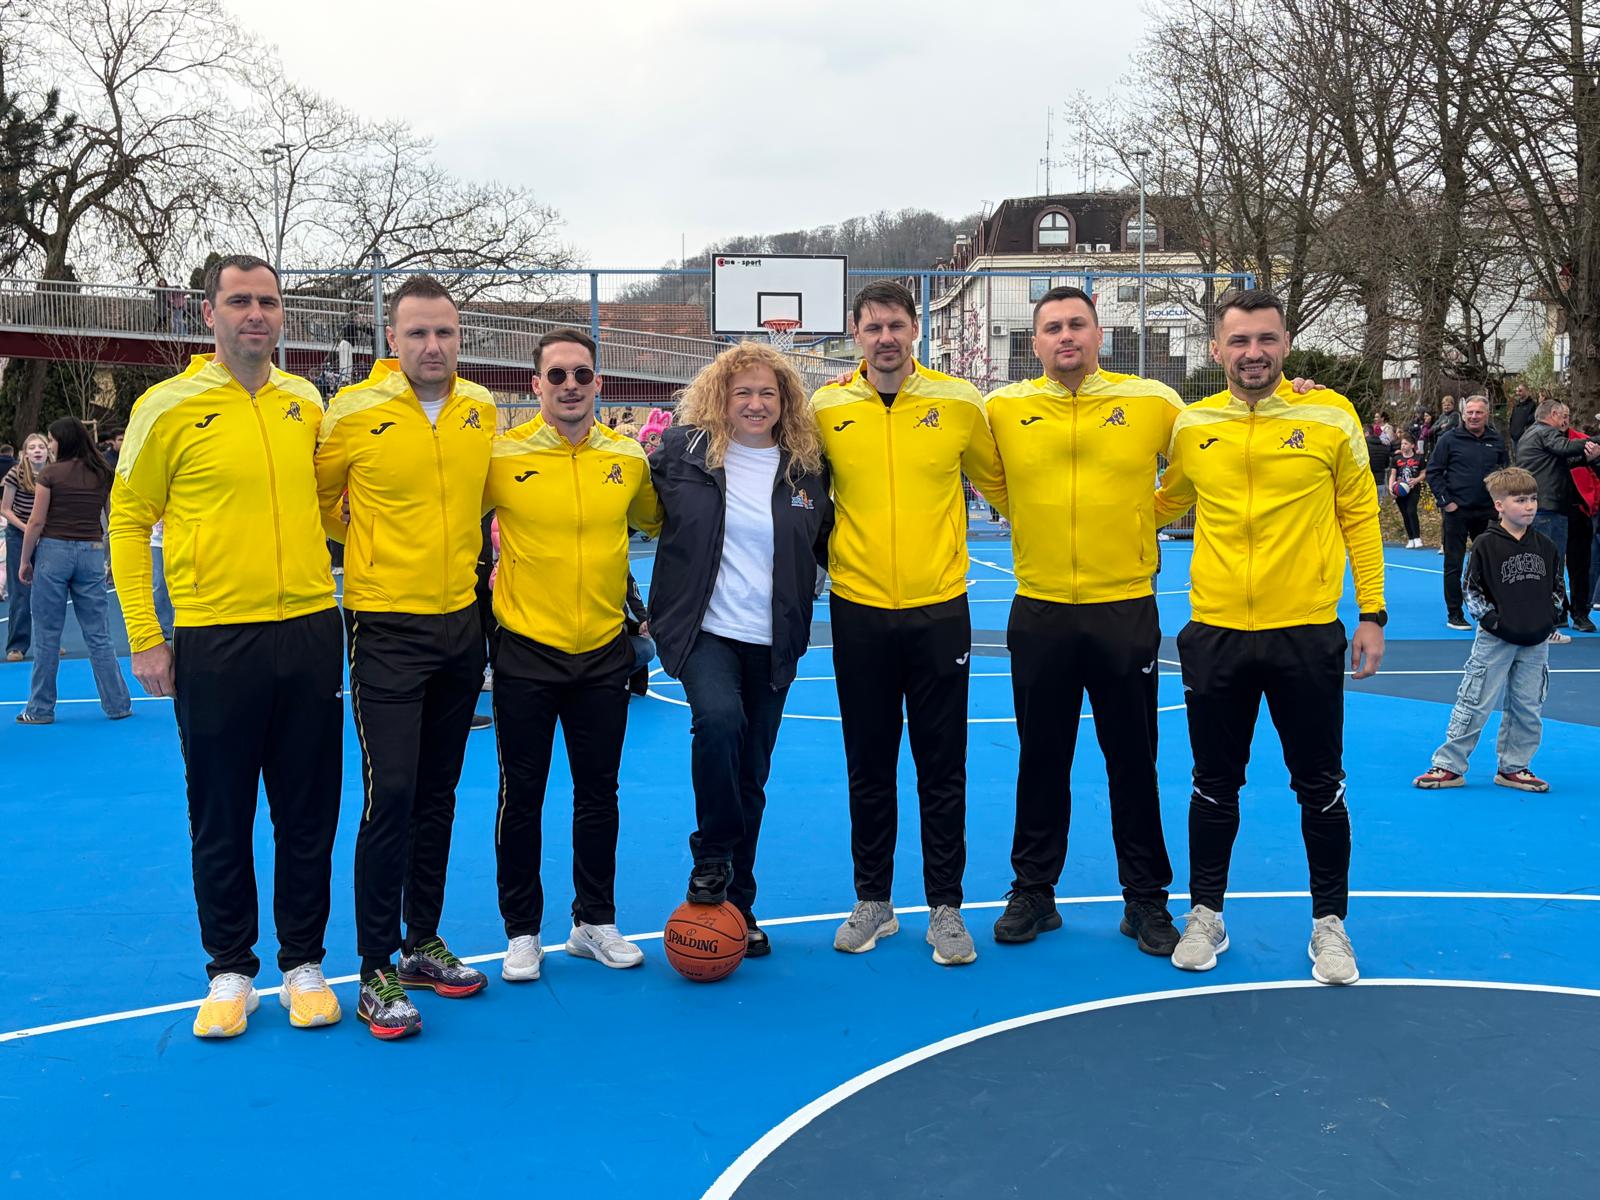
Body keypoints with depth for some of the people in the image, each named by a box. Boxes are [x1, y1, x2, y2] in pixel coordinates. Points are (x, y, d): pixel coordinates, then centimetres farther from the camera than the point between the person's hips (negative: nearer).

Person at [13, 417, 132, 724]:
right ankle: (118, 704, 9)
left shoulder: (51, 474, -6)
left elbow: (37, 522, -6)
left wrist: (24, 561, 2)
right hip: (92, 553, 3)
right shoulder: (103, 474, 5)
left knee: (47, 635, 4)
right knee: (99, 635, 8)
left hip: (54, 550, -3)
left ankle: (40, 709, 11)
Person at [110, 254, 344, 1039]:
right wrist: (144, 638, -3)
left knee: (309, 811, 9)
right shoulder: (169, 406, -4)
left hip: (310, 632, 3)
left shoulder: (306, 402, 7)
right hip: (214, 641, -3)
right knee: (221, 818, 7)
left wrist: (339, 593, 12)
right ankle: (230, 971, 22)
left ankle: (304, 963, 24)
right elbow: (128, 522, 0)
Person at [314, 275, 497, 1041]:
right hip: (387, 626, -5)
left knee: (438, 794, 13)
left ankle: (424, 944, 27)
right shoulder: (354, 412, -9)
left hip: (461, 624, 5)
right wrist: (373, 546, 8)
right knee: (390, 795, -9)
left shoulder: (481, 410, 3)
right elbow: (318, 500, 5)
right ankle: (376, 974, 3)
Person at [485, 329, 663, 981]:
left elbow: (655, 522, 17)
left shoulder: (629, 457, 0)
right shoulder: (502, 455, -8)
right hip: (525, 652, -2)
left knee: (599, 792, 12)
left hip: (603, 652, 3)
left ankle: (595, 922, 26)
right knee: (521, 796, 5)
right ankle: (522, 931, 19)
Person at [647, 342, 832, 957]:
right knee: (718, 718, -31)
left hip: (772, 643, 3)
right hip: (702, 630, -3)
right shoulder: (683, 450, -2)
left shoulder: (806, 467, 5)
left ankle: (737, 905, 25)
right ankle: (711, 858, -8)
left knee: (751, 776, 9)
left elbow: (828, 546, 16)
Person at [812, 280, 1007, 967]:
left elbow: (999, 484, 12)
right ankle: (873, 902, 25)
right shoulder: (826, 408, -1)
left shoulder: (959, 403, -2)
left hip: (939, 610, -1)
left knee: (943, 768, 6)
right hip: (859, 611, 1)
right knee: (868, 766, 11)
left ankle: (945, 909, 19)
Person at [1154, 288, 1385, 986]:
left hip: (1306, 634, -1)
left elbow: (1359, 515, 2)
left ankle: (1329, 924, 24)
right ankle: (1206, 916, 28)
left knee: (1319, 788, 8)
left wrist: (1372, 614, 0)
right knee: (1215, 786, 12)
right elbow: (1166, 504, 18)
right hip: (1216, 634, 2)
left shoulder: (1331, 416, -3)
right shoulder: (1191, 425, 2)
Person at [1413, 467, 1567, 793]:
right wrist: (1491, 618, -14)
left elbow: (1558, 587, 17)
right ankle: (1449, 766, 5)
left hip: (1536, 643, 5)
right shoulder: (1486, 546, -8)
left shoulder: (1546, 546, 6)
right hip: (1494, 641, -4)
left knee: (1527, 708, 8)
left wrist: (1556, 615, 3)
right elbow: (1472, 590, -5)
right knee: (1475, 704, -3)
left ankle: (1513, 767, 21)